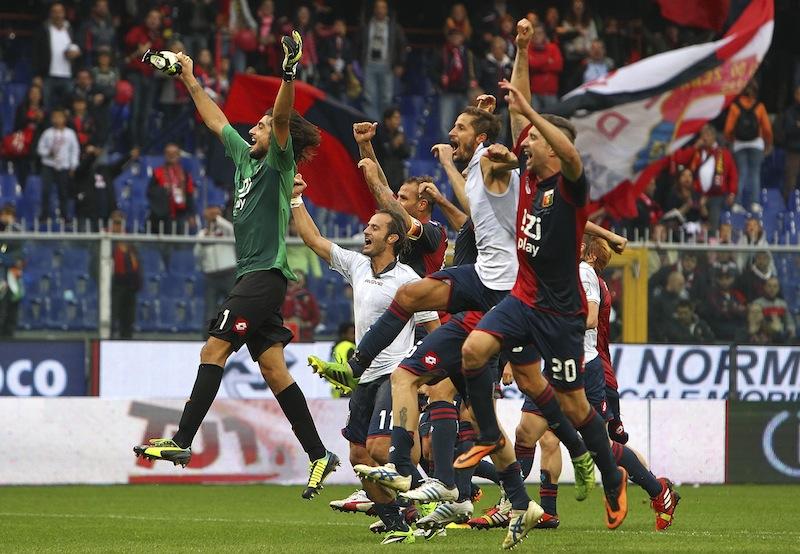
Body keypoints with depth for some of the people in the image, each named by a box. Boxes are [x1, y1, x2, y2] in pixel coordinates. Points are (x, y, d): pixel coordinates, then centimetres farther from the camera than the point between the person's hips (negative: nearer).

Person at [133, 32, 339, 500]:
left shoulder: (280, 162, -4)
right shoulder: (246, 157, 19)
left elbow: (282, 118, -21)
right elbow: (217, 120, 30)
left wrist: (289, 73, -35)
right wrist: (190, 79, 34)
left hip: (266, 274, -9)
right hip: (252, 275, 9)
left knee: (215, 349, -14)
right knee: (273, 369, 5)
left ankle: (182, 441, -18)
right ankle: (319, 455, 4)